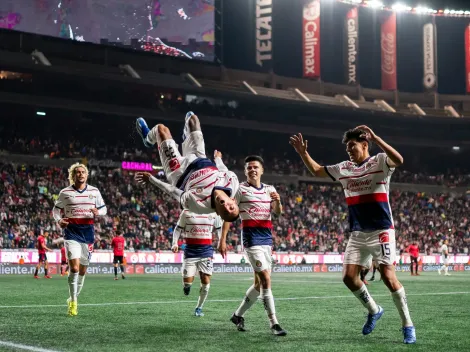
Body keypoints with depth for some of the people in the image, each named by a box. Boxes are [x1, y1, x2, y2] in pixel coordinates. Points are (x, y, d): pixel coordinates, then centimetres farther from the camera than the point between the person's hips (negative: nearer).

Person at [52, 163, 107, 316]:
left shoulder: (94, 191, 7)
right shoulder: (65, 192, 2)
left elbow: (103, 208, 14)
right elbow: (56, 209, 11)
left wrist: (98, 212, -10)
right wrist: (59, 220, -10)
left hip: (88, 232, 3)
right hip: (71, 232, -3)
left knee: (83, 269, 9)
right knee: (74, 266, -17)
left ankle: (73, 299, 28)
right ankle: (73, 302, -8)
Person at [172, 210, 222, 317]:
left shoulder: (214, 213, 5)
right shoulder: (186, 212, 0)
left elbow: (218, 228, 17)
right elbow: (178, 228, 6)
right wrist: (174, 243, -6)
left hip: (206, 249, 1)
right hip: (191, 250, -1)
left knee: (206, 281, -2)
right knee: (188, 281, -11)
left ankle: (199, 308, 16)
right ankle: (187, 286, 28)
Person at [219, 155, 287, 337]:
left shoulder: (270, 189, 13)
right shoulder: (240, 189, -3)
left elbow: (277, 213, 2)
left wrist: (277, 202, -20)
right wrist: (222, 240, -11)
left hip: (267, 237, 7)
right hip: (251, 237, -6)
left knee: (259, 283, 11)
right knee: (266, 279, -16)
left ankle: (238, 315, 28)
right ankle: (274, 323, -15)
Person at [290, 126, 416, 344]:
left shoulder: (379, 161, -7)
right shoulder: (344, 168, 10)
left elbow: (399, 160, -29)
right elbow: (317, 171, 22)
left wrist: (375, 138, -32)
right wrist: (303, 153, 9)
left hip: (381, 231, -6)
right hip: (357, 233, 6)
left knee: (388, 277, -13)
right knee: (349, 277, -2)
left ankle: (407, 326, 1)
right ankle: (374, 311, 22)